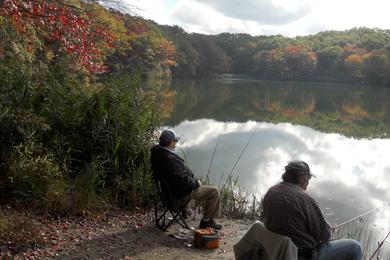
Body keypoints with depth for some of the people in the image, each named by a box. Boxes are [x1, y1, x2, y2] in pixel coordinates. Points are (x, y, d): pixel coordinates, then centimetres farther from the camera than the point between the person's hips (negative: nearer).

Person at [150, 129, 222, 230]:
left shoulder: (156, 153, -1)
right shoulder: (170, 159, -34)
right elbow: (182, 180, -31)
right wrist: (196, 183, -12)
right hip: (182, 193, -10)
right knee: (214, 191, -3)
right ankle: (206, 221, 7)